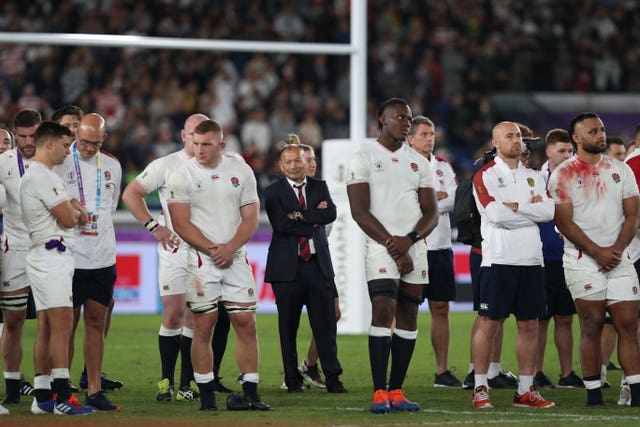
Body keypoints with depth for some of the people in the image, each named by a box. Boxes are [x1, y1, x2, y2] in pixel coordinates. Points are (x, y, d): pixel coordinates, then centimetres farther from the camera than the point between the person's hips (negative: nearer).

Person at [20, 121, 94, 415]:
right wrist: (75, 209, 5)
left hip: (46, 257, 11)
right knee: (62, 326, -14)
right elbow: (68, 218, -16)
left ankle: (42, 397, 9)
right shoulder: (42, 177, -13)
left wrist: (74, 210, 0)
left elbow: (79, 217, 22)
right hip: (52, 255, -11)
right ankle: (62, 398, -18)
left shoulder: (39, 175, 21)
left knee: (47, 328, 9)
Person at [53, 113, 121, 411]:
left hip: (103, 259, 4)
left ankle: (94, 390, 9)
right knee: (68, 324, -3)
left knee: (96, 322, 6)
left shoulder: (112, 167, 11)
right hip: (69, 259, -4)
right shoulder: (59, 164, -4)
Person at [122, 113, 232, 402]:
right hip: (175, 251, -2)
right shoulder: (166, 166, -1)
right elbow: (130, 194, 0)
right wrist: (153, 226, -8)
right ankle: (166, 381, 2)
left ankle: (187, 383, 8)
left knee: (194, 319, 4)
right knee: (173, 315, -6)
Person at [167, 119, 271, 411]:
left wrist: (229, 248, -11)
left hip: (236, 258, 2)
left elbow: (250, 219, 4)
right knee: (204, 326, -3)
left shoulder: (241, 171, 6)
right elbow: (181, 223, -5)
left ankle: (250, 394, 1)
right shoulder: (182, 176, -1)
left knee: (246, 323, -2)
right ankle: (206, 397, 1)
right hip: (201, 260, -2)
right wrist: (212, 249, -13)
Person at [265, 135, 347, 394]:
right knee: (288, 326, 3)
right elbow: (281, 224, -13)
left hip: (318, 265, 2)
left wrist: (299, 216, -13)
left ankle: (333, 378, 1)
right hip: (287, 265, -2)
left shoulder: (319, 187, 11)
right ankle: (292, 379, 10)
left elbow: (330, 214, -6)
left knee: (325, 323, -1)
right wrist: (314, 220, -10)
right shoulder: (273, 192, 2)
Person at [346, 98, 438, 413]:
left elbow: (431, 213, 10)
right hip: (381, 248, -5)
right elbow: (360, 212, -6)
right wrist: (391, 243, -12)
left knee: (408, 316, 4)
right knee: (383, 311, -14)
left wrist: (409, 240, -9)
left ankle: (396, 391, 8)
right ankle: (379, 393, -14)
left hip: (415, 249, 5)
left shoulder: (419, 163, 15)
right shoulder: (364, 159, 0)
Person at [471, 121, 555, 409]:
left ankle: (525, 390, 12)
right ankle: (480, 390, 0)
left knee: (529, 325, 6)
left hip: (531, 260, 5)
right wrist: (532, 208, -4)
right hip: (498, 259, -5)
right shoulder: (485, 176, -2)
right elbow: (496, 215, -16)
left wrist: (515, 207, -9)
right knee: (489, 323, -4)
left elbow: (549, 211, 1)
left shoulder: (533, 177, 15)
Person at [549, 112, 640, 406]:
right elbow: (564, 222, -6)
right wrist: (598, 252, -13)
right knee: (592, 325, -5)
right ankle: (593, 393, -2)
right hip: (582, 260, -3)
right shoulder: (563, 175, 0)